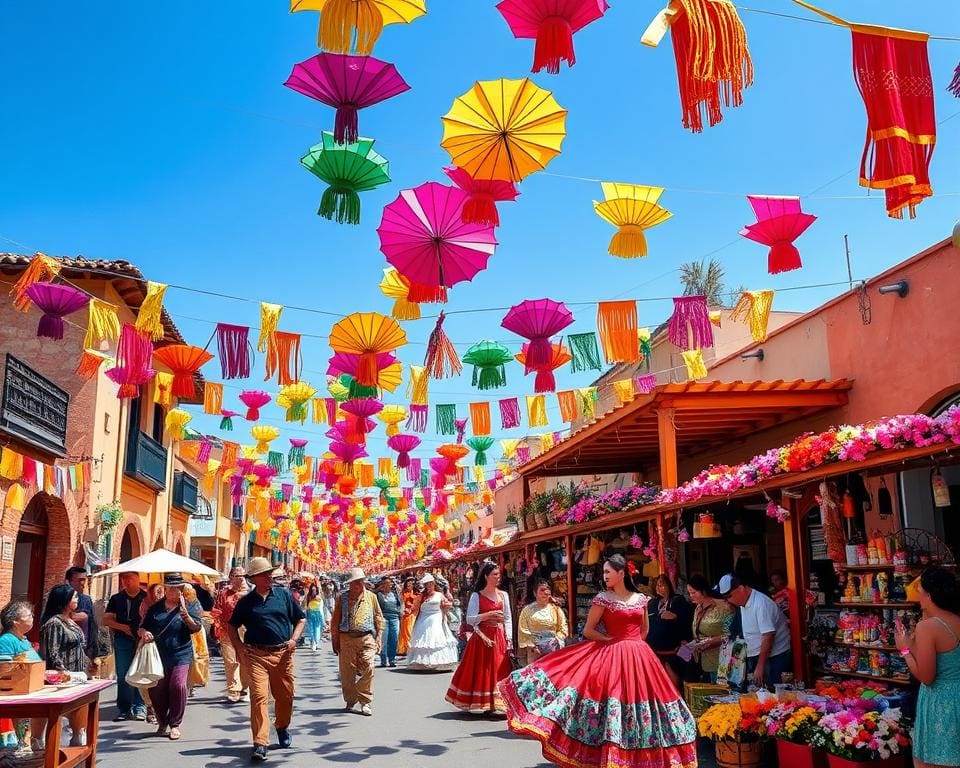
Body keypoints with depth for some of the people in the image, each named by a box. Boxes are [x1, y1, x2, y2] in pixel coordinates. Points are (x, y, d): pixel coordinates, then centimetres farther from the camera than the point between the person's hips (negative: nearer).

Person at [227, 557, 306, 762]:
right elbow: (232, 626, 17)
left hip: (282, 654, 2)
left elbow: (301, 619, 13)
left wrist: (294, 639, -2)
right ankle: (260, 744, -8)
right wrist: (239, 647, 2)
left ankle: (282, 728, 38)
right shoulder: (246, 601, 5)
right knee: (259, 696, -11)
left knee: (286, 696, 10)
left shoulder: (284, 595, 6)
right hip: (256, 655, -1)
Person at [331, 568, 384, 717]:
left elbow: (379, 618, 11)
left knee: (368, 669, -8)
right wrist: (335, 640, 4)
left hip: (366, 638, 0)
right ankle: (350, 701, 21)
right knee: (347, 671, 4)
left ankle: (365, 702, 4)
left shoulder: (371, 597, 8)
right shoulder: (342, 597, 6)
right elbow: (335, 620, 8)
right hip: (346, 638, 0)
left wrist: (378, 638, 6)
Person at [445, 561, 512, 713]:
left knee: (499, 671, 1)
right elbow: (470, 619, -7)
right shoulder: (477, 596, -2)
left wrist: (509, 639, -2)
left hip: (500, 638, 3)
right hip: (482, 637, -3)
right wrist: (488, 615, -17)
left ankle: (493, 704, 8)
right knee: (480, 671, 0)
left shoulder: (503, 595, 8)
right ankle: (477, 703, 11)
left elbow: (508, 618, 7)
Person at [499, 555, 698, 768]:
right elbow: (588, 631, -2)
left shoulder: (641, 599, 9)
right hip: (613, 656, -4)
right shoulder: (603, 599, -2)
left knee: (640, 697, 7)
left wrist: (634, 645, 7)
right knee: (615, 698, -8)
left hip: (639, 658, 4)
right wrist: (613, 639, -7)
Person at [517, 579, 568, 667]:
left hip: (553, 648, 2)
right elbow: (523, 631, -2)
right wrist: (532, 646, -9)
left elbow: (563, 628, 9)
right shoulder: (527, 610, 3)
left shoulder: (555, 608, 9)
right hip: (535, 650, -2)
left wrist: (556, 639, -5)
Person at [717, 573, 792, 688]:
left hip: (773, 656, -8)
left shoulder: (761, 604, -20)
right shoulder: (743, 603, 8)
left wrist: (760, 666, -23)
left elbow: (768, 636, -23)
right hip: (755, 657, 8)